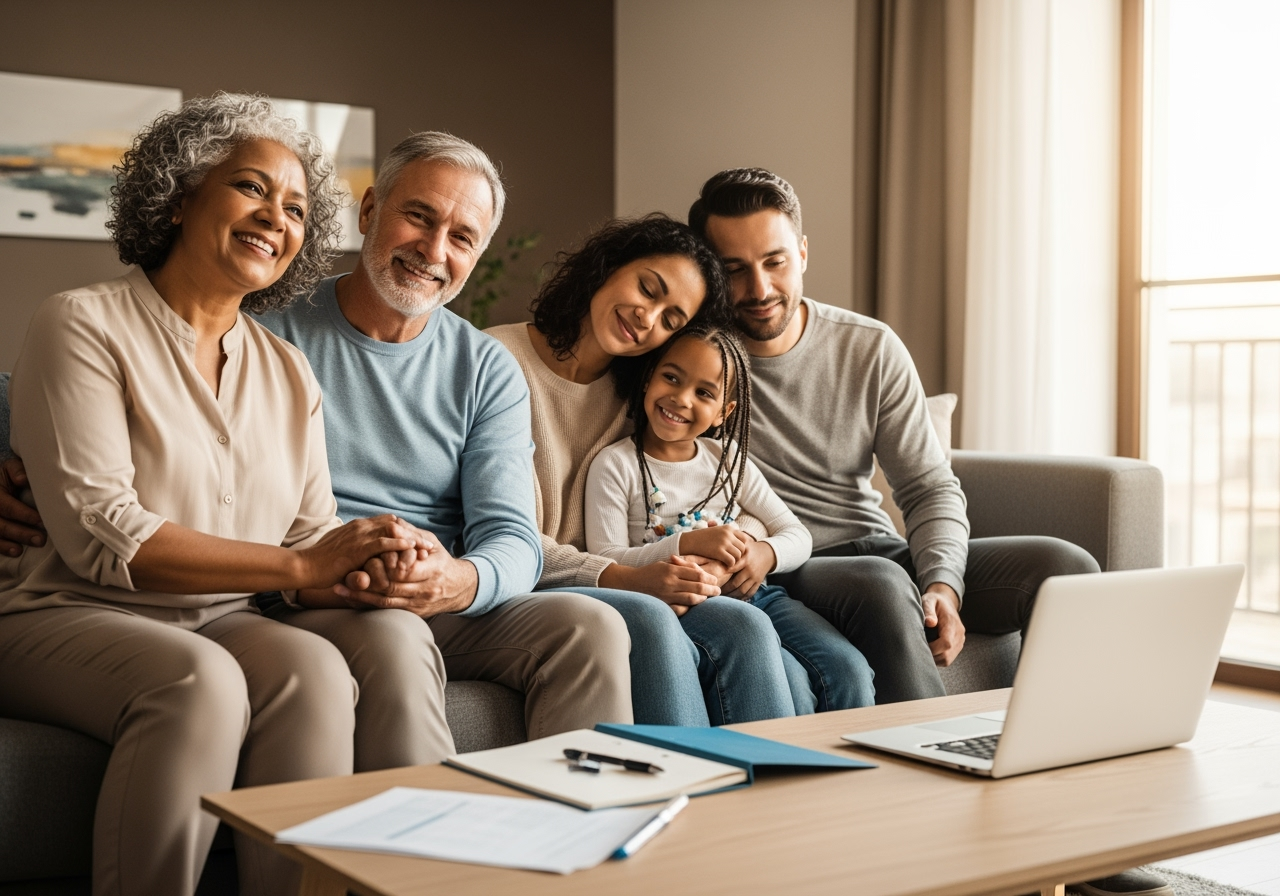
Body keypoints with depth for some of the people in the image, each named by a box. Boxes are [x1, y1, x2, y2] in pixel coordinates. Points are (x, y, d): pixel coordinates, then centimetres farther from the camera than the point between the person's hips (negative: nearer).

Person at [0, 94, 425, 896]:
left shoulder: (289, 373, 13)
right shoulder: (85, 327, -6)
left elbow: (313, 538, 6)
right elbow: (100, 535, -17)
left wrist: (372, 564, -19)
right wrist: (298, 565, -21)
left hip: (219, 626, 5)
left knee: (313, 667, -27)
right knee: (199, 679, -34)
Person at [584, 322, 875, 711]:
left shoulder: (728, 457, 15)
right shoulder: (615, 466, 1)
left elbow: (798, 536, 14)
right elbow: (606, 562, -8)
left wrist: (767, 553, -10)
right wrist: (688, 544, -20)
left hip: (754, 593, 5)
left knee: (848, 670, -17)